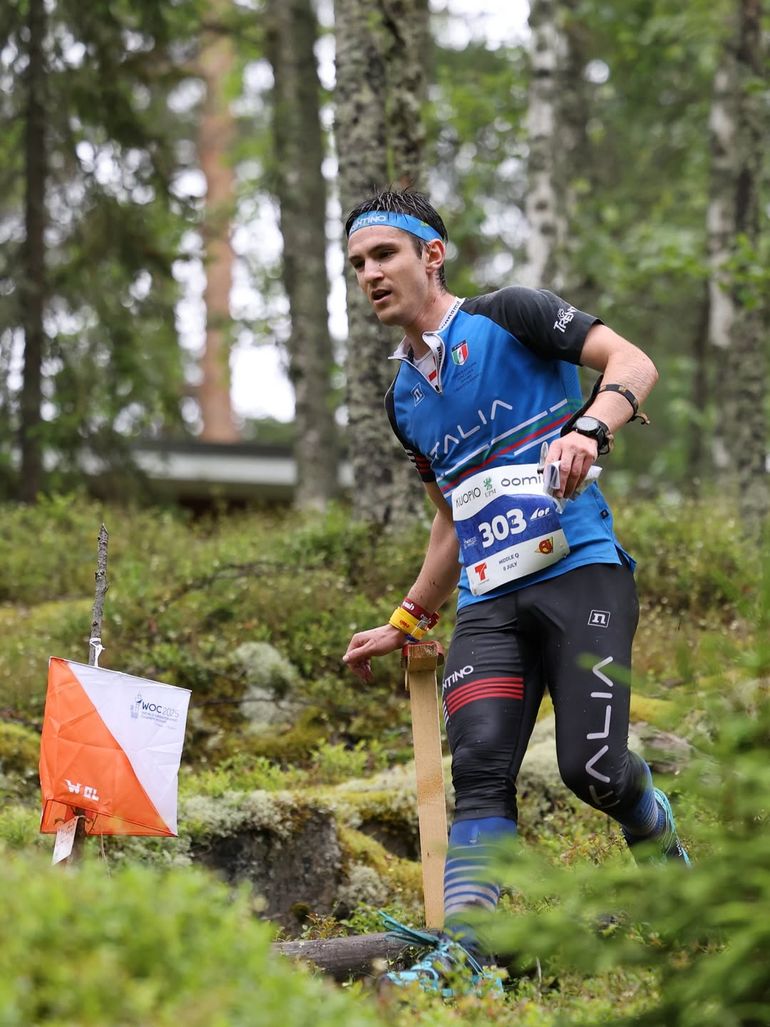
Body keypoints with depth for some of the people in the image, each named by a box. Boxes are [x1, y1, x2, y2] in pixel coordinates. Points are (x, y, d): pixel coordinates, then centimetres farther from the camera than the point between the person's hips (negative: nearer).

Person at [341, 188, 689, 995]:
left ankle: (666, 852, 19)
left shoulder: (508, 317, 3)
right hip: (488, 603, 5)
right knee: (480, 768, -15)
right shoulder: (403, 399, 22)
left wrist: (589, 430, -27)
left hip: (580, 571, -5)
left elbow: (633, 362, -7)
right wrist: (405, 624, 26)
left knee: (591, 769, -15)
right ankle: (463, 954, -27)